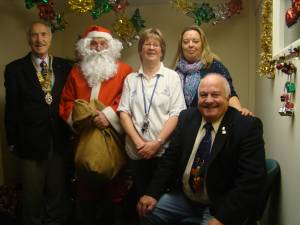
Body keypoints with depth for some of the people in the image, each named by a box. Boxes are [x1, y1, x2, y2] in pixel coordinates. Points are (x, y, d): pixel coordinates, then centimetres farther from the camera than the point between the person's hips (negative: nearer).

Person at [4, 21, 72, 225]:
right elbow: (12, 109, -1)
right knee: (32, 194, 14)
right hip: (30, 142, -1)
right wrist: (12, 141, 0)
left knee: (57, 192, 16)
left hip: (59, 141, 2)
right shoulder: (15, 69, -2)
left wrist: (71, 132, -1)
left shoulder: (65, 67, 3)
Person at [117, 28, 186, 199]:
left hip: (164, 150, -2)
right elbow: (124, 112, 3)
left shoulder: (172, 76, 2)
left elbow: (176, 113, -5)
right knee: (141, 196, 12)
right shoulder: (131, 79, 10)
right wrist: (138, 142, -9)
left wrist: (157, 142, -12)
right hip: (136, 152, 2)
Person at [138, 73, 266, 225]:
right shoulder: (187, 117, 1)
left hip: (220, 205, -4)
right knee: (148, 213, -6)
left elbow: (251, 179, -19)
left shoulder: (248, 126, -15)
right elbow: (170, 158, 3)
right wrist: (152, 193, -6)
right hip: (183, 197, 4)